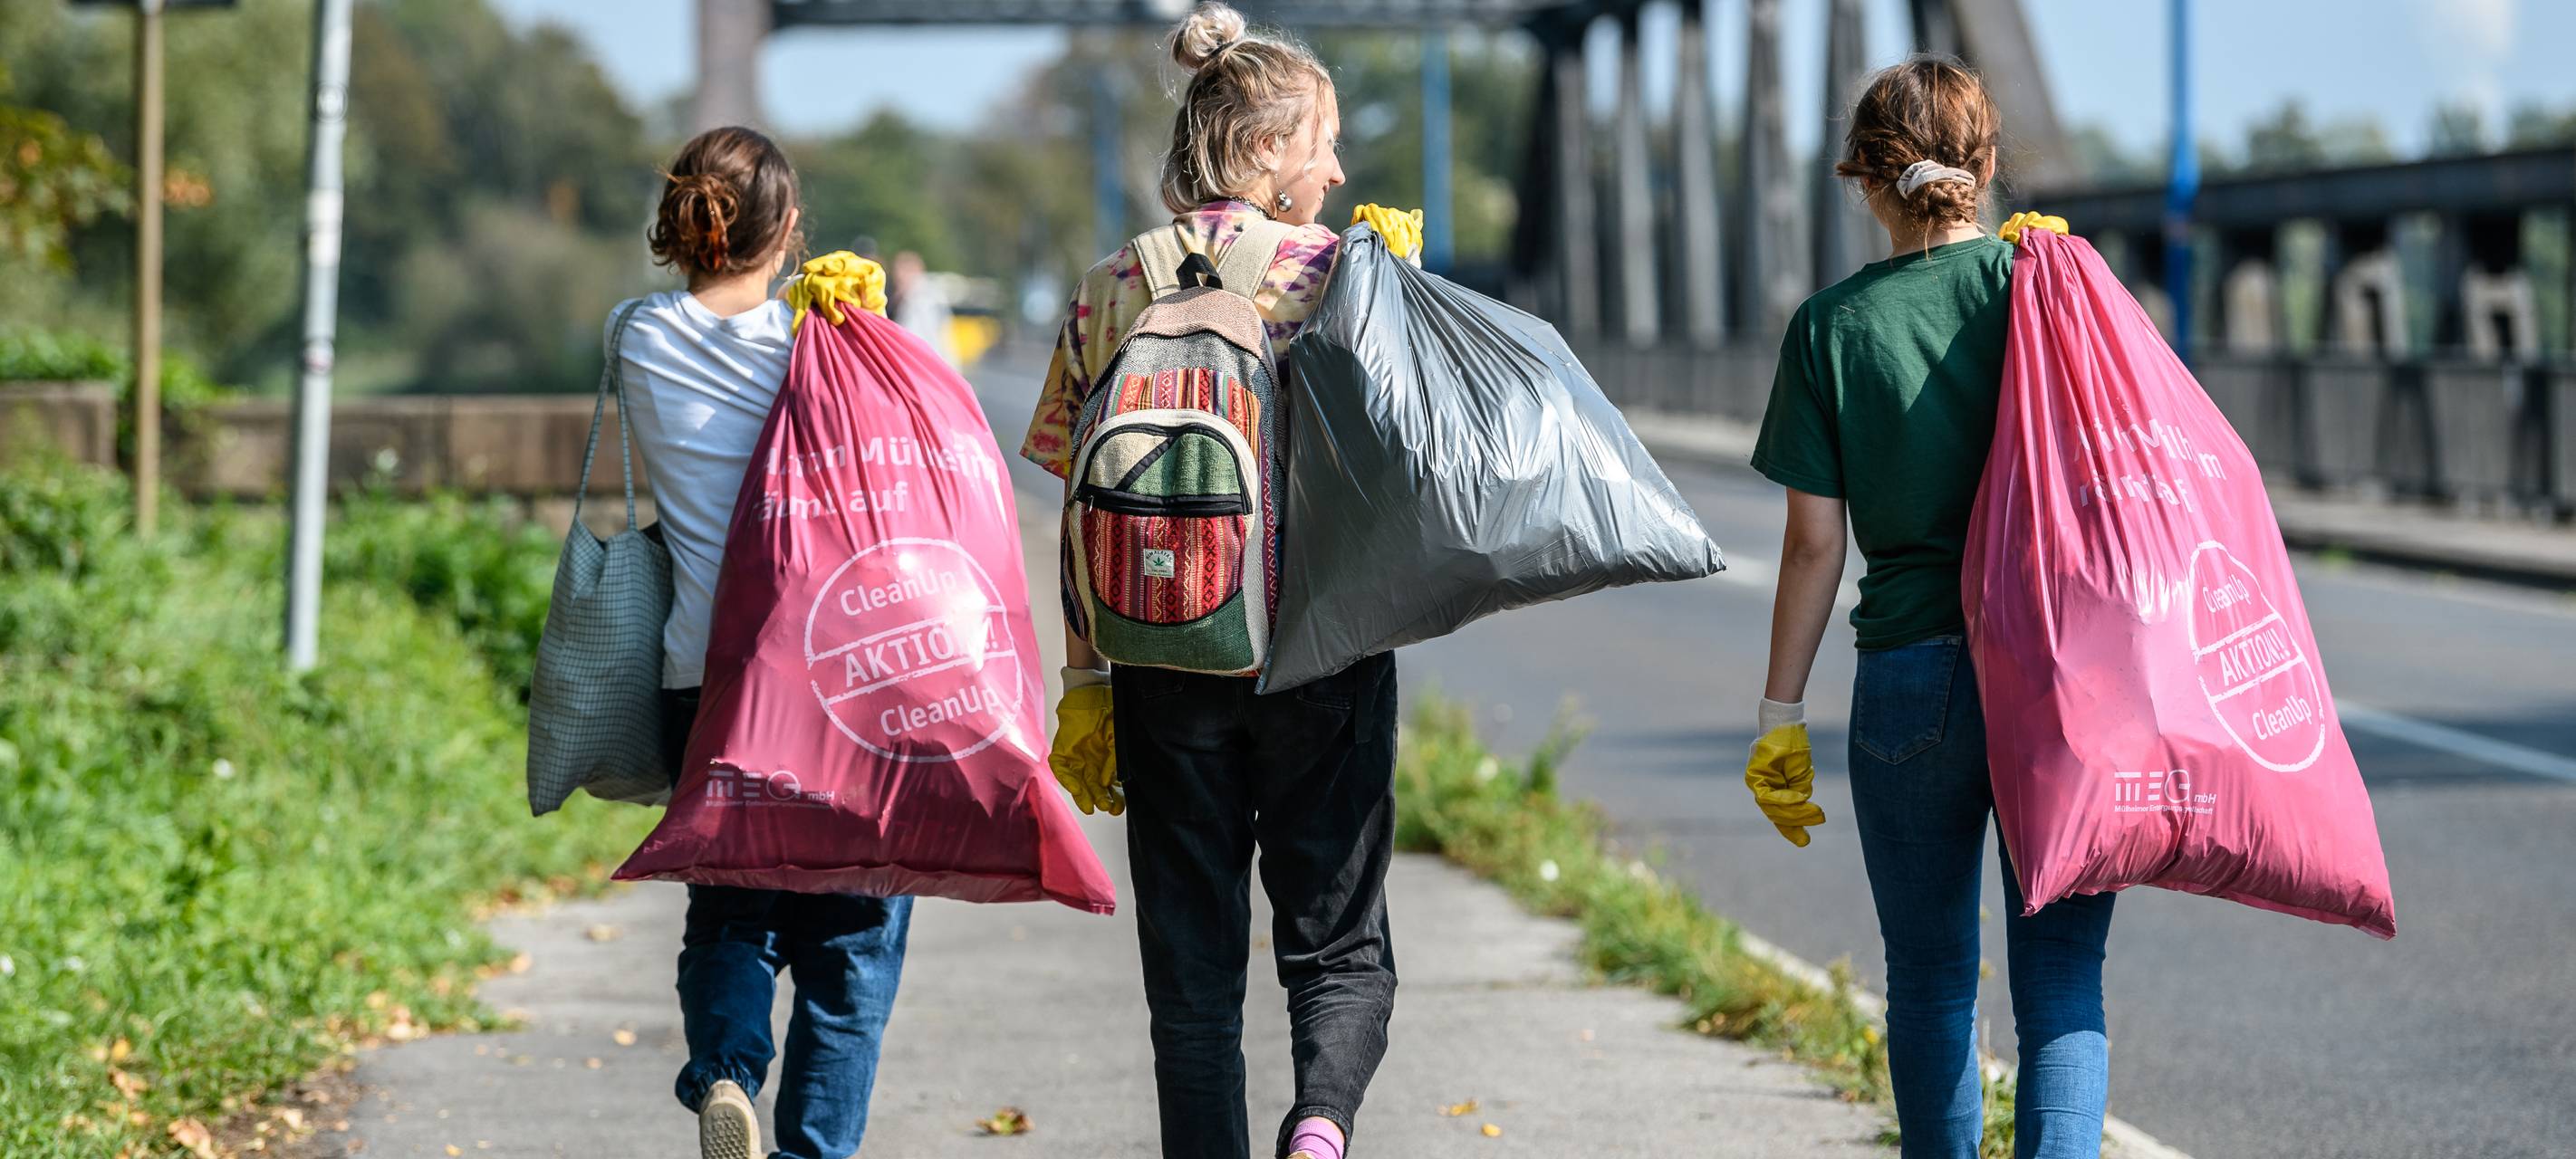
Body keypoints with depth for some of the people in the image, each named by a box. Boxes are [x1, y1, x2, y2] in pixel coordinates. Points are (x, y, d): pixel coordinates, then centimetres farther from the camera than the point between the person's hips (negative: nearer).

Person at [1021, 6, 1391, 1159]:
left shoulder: (1113, 289, 3)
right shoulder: (1341, 274, -4)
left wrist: (1085, 684, 8)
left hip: (1166, 666, 2)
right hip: (1325, 659, -2)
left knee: (1191, 957, 10)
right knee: (1338, 942, 7)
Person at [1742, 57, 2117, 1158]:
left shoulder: (1832, 325, 1)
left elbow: (1814, 542, 1)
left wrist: (1780, 717, 8)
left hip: (1909, 684, 0)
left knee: (1929, 980, 14)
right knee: (2059, 977, 0)